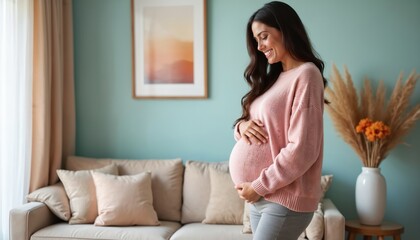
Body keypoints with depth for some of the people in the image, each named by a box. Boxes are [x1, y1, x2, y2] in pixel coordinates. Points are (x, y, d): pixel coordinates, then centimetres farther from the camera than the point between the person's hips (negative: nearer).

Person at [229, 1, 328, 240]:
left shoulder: (306, 74, -13)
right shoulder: (274, 77, 14)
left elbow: (301, 151, -19)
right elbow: (248, 120, 19)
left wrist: (260, 186, -14)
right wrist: (242, 125, -4)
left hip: (285, 198, -8)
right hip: (261, 196, 8)